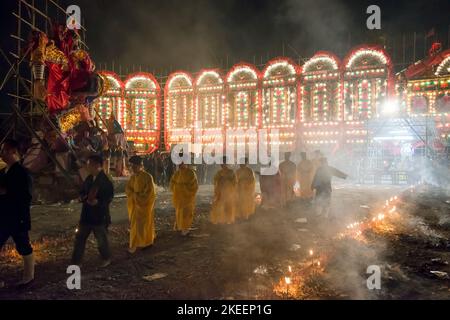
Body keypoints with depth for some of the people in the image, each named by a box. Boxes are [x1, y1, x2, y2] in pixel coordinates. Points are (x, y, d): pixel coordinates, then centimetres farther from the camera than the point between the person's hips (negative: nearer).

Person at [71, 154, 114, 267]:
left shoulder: (106, 181, -16)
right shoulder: (89, 178, 6)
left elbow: (108, 199, -15)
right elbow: (82, 192, 17)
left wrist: (97, 202, -31)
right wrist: (83, 197, -5)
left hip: (100, 216, -7)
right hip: (86, 214, 7)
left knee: (101, 239, 9)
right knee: (79, 237, 12)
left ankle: (107, 259, 32)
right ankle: (75, 261, 26)